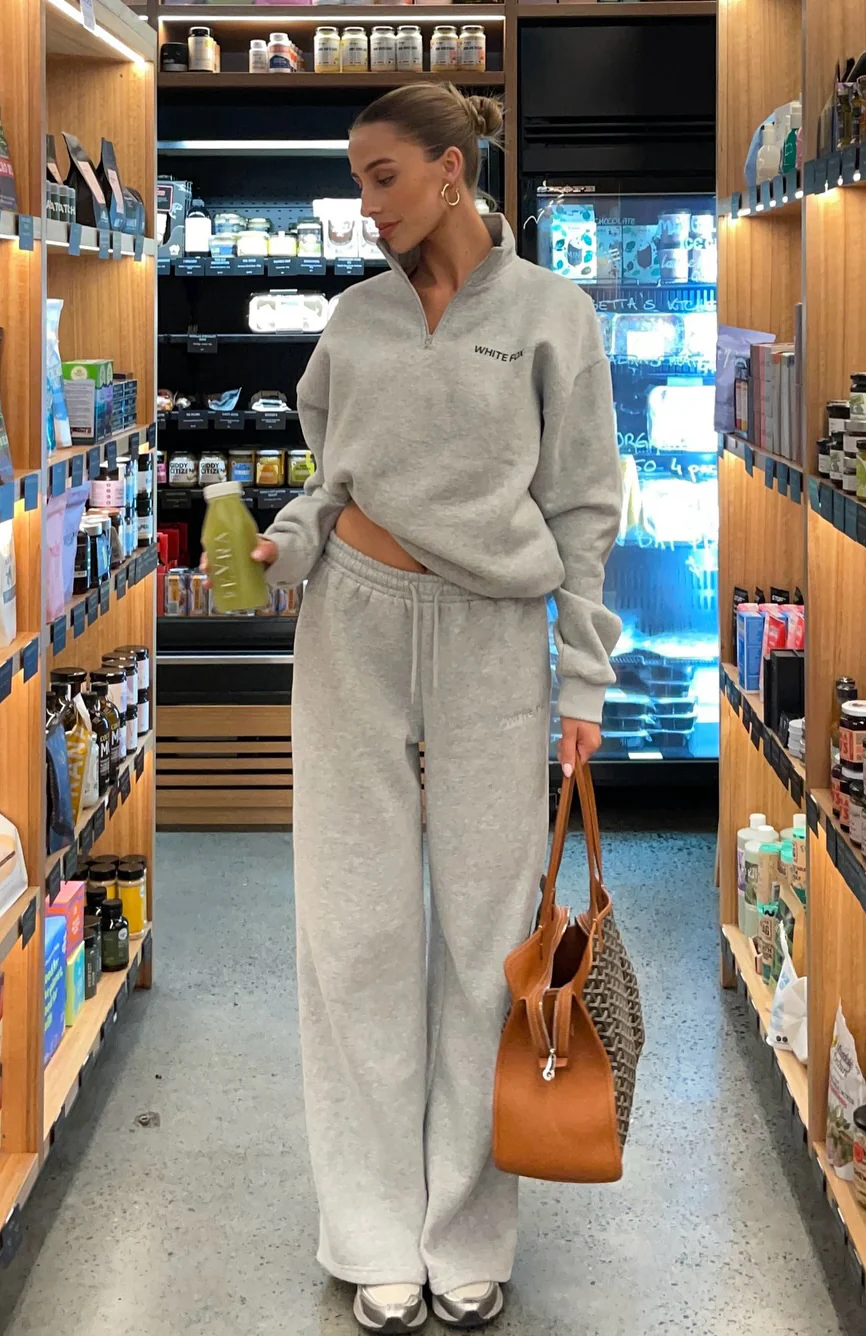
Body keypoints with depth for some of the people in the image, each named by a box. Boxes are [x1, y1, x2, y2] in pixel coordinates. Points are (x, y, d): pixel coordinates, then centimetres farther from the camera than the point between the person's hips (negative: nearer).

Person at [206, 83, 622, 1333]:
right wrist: (291, 539, -5)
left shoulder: (552, 314, 0)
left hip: (492, 633, -3)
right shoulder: (358, 315, 8)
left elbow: (582, 506, 0)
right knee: (360, 923, 3)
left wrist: (584, 679, -3)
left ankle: (470, 1233, 14)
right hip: (357, 622, 3)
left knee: (485, 925, 2)